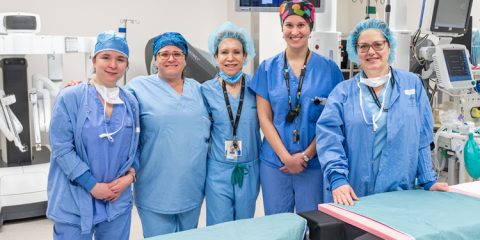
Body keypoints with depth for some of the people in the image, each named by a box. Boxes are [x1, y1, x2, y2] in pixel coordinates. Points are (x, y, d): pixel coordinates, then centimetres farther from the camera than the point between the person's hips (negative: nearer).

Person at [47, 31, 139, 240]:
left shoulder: (130, 103, 6)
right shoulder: (70, 98, -8)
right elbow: (62, 148, -11)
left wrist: (129, 175, -7)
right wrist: (93, 185, -14)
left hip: (118, 202, 4)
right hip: (74, 203, -4)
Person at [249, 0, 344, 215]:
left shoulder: (328, 68, 1)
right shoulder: (268, 68, 4)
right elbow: (264, 118, 0)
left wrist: (306, 155, -10)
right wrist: (286, 157, -9)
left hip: (314, 163, -1)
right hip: (274, 162, 1)